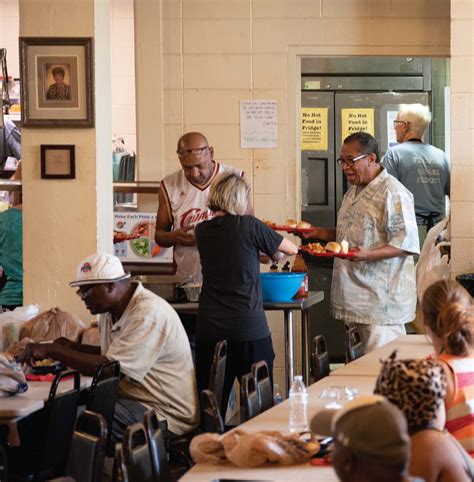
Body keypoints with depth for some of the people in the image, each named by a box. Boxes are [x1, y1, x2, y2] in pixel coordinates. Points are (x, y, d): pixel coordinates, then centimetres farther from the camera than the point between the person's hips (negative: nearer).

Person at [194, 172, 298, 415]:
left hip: (209, 329, 4)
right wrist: (275, 252, 29)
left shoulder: (202, 231, 7)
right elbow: (291, 249, 8)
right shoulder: (249, 226, -5)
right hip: (249, 328, -4)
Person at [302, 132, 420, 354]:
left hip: (383, 298, -9)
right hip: (355, 294, 9)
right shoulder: (354, 192, 18)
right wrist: (319, 233, 15)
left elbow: (407, 243, -16)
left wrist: (368, 255, -29)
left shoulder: (393, 192, -12)